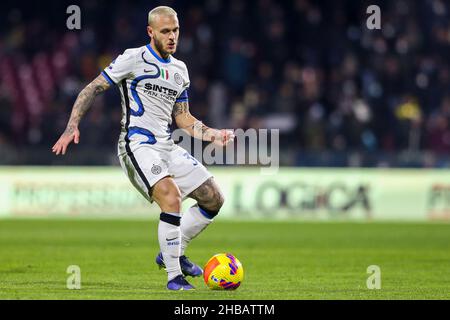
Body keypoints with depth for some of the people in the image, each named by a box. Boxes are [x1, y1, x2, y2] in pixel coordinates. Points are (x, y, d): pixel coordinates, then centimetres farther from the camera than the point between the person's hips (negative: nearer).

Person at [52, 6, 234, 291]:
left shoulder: (180, 70, 16)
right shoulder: (134, 59, -5)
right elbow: (93, 88, -4)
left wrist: (210, 134, 7)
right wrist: (72, 126, -15)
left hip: (167, 146, 8)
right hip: (138, 146, -8)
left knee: (214, 199, 4)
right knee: (171, 198, -28)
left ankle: (173, 253, 19)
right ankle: (174, 276, -19)